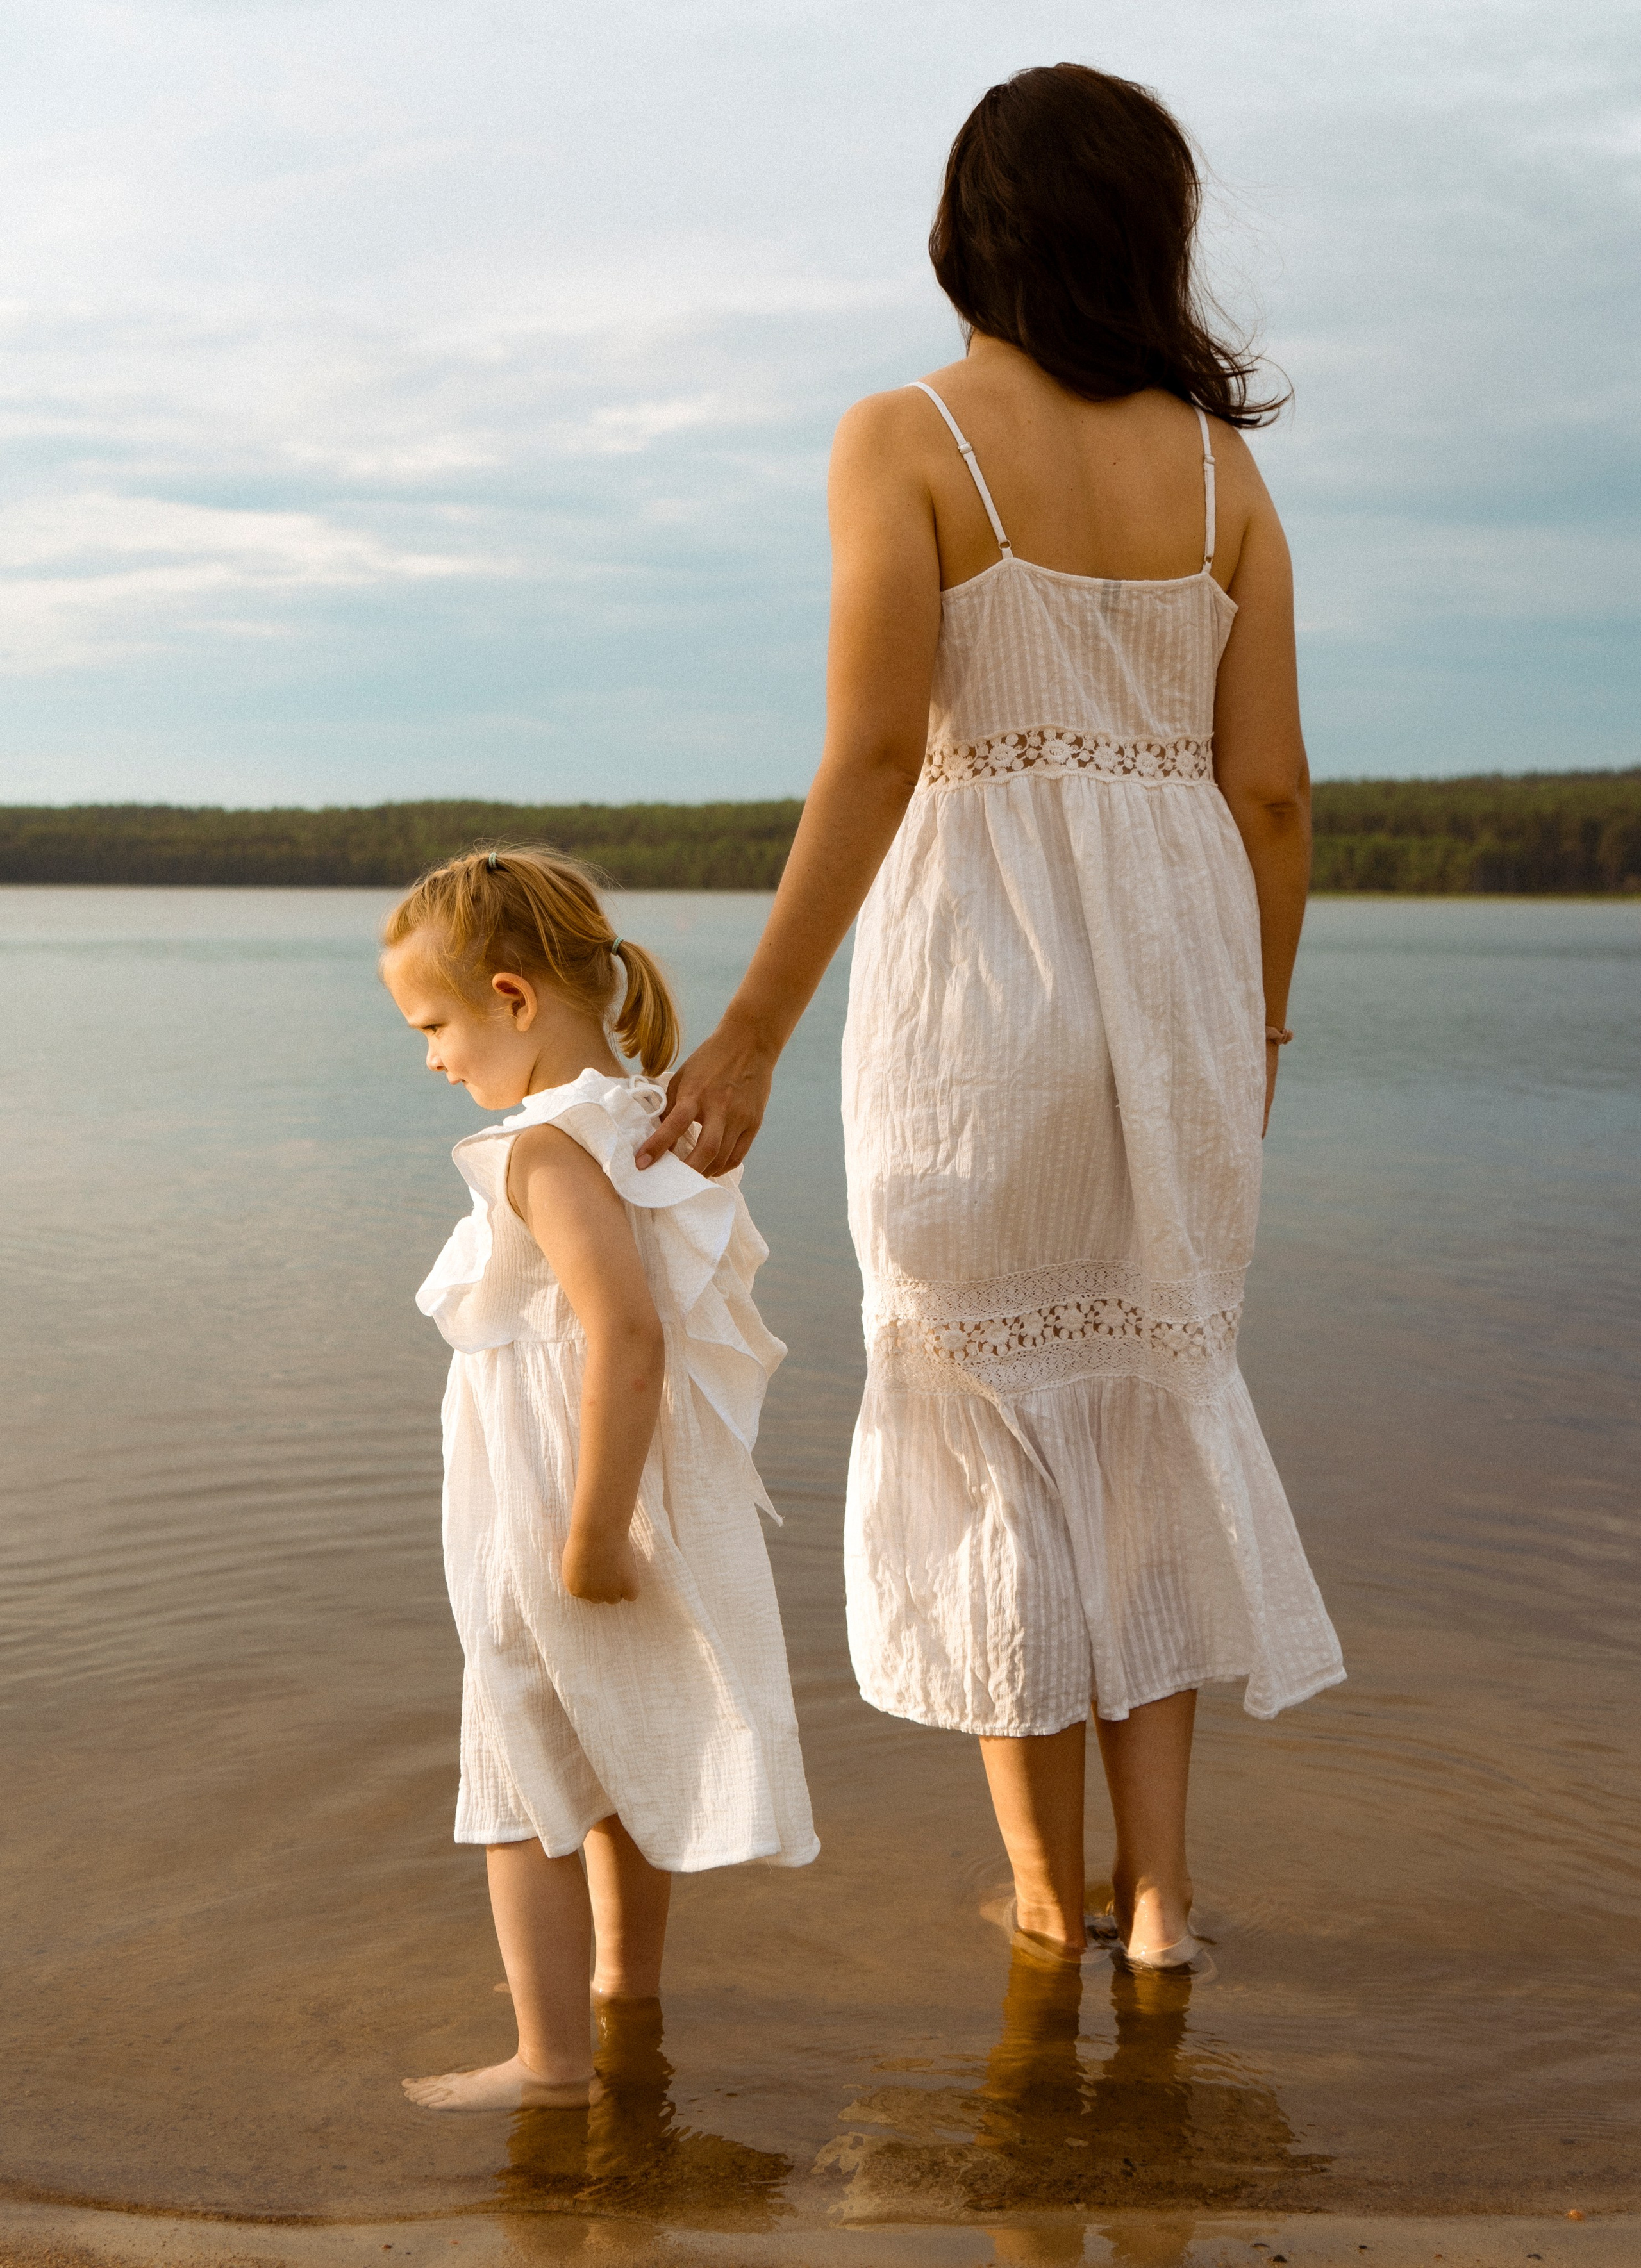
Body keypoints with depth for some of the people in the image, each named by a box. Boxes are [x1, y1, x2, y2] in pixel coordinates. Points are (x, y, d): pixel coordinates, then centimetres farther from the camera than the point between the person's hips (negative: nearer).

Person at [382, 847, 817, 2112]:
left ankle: (554, 2059, 6)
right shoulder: (649, 1127, 7)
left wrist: (589, 1532, -29)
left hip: (551, 1529, -9)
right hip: (659, 1507, 10)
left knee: (524, 1793, 1)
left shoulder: (547, 1150, -22)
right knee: (624, 1765, 24)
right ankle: (628, 1982, 41)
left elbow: (627, 1335, -32)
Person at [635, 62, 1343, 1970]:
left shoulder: (904, 438, -5)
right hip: (1175, 957, 4)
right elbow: (1272, 787, 4)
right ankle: (1159, 1886, 14)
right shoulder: (1218, 464, 7)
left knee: (990, 1411, 9)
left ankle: (1050, 1889, 18)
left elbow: (875, 753, -16)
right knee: (1150, 1401, 15)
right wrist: (1255, 1028, 16)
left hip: (977, 959, -4)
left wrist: (754, 1030, -13)